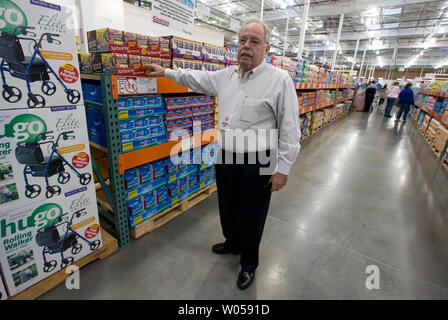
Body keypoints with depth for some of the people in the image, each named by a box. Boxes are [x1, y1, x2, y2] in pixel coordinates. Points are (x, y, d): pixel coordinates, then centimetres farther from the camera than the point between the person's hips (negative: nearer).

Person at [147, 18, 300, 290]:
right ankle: (233, 243, 52)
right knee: (227, 207, 23)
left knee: (251, 216, 10)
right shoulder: (226, 76, 8)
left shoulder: (280, 79, -11)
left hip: (257, 164, -6)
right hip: (225, 158, 6)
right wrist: (166, 72, 26)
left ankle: (249, 263, 37)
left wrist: (283, 168, -14)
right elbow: (196, 78, 24)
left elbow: (290, 129, -13)